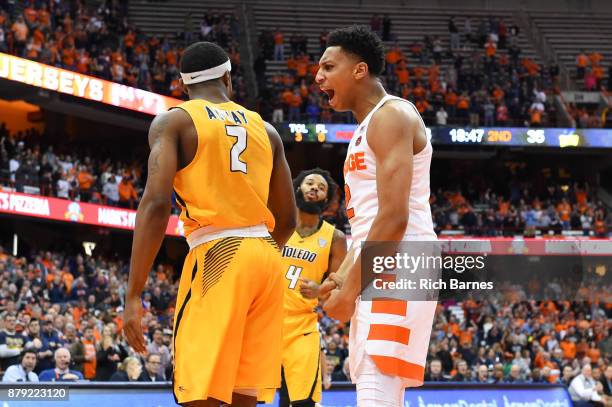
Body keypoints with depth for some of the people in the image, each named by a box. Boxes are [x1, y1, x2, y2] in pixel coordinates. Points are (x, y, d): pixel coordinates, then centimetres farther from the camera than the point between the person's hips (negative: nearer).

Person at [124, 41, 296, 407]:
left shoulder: (174, 121, 2)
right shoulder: (265, 129, 17)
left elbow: (157, 203, -12)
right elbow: (287, 219, 19)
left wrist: (133, 295, -13)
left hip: (216, 255, -5)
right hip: (267, 257, 5)